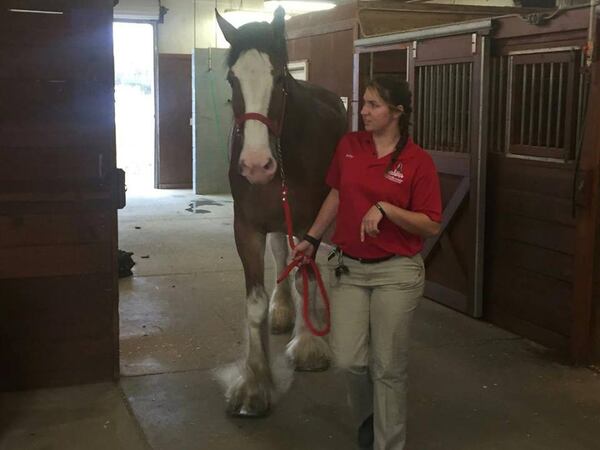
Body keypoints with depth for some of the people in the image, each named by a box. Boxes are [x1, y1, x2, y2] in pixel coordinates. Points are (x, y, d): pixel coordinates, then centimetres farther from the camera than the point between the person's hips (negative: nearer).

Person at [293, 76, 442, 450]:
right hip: (349, 268, 4)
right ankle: (367, 413, 36)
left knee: (387, 367, 5)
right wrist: (312, 238, 18)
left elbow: (431, 226, -11)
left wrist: (385, 209, -23)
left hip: (396, 272, -4)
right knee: (348, 359, 4)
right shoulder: (349, 145, 2)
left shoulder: (418, 161, -11)